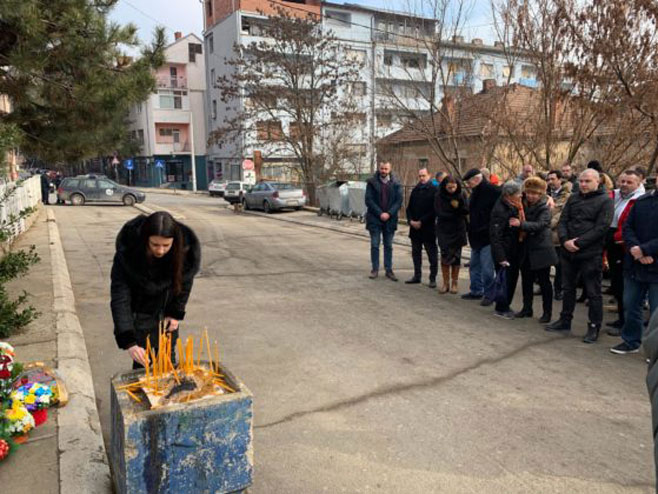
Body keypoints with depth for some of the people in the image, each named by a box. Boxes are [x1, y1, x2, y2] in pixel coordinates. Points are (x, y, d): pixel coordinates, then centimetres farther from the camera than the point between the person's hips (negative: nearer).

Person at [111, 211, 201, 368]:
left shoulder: (187, 248, -26)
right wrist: (128, 341, -38)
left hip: (167, 308, 2)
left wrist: (176, 313, -4)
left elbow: (184, 281, -6)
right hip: (140, 311, -2)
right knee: (142, 362, 2)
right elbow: (120, 297, -32)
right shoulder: (127, 251, -32)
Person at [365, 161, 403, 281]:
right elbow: (369, 200, -6)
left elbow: (399, 200, -2)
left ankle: (389, 270, 15)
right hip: (375, 218, -1)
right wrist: (380, 213, -14)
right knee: (374, 245, 3)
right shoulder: (372, 182, -1)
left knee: (389, 246, 8)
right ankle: (375, 269, 12)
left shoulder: (396, 183, 2)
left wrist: (389, 214, -14)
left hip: (390, 219, 1)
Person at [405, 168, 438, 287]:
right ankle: (417, 276, 22)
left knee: (432, 254, 1)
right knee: (416, 253, 12)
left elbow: (434, 210, -11)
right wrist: (411, 220, -3)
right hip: (414, 228, 6)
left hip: (428, 228, -6)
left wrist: (421, 222, -14)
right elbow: (409, 207, 14)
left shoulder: (434, 190, -6)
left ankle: (433, 278, 6)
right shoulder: (415, 190, 12)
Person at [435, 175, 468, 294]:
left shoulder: (461, 195, 1)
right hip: (444, 230, -1)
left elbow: (466, 211, -4)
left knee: (456, 257, 4)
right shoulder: (439, 197, -3)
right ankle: (446, 283, 9)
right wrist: (457, 214, -9)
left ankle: (455, 283, 15)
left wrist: (459, 205, -23)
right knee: (445, 256, -1)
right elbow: (439, 213, -11)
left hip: (458, 230, 1)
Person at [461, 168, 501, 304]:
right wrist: (471, 232, 15)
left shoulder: (492, 191, -17)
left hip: (487, 237, -9)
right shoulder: (475, 192, 12)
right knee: (474, 266, 17)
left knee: (486, 268, -4)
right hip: (476, 237, 9)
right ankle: (476, 291, 29)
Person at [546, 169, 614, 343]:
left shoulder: (605, 201, -5)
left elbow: (601, 228, -13)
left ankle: (594, 327, 15)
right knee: (568, 288, 16)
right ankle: (565, 320, 29)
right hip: (568, 252, 5)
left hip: (591, 254, -5)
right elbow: (563, 221, 7)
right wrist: (565, 240, -10)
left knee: (593, 292, 3)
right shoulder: (573, 198, 10)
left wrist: (578, 243, -17)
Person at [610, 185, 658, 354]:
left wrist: (644, 250, -20)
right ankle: (630, 341, 30)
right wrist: (635, 249, -13)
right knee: (631, 306, 14)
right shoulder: (641, 201, 7)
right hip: (634, 266, 5)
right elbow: (627, 227, 3)